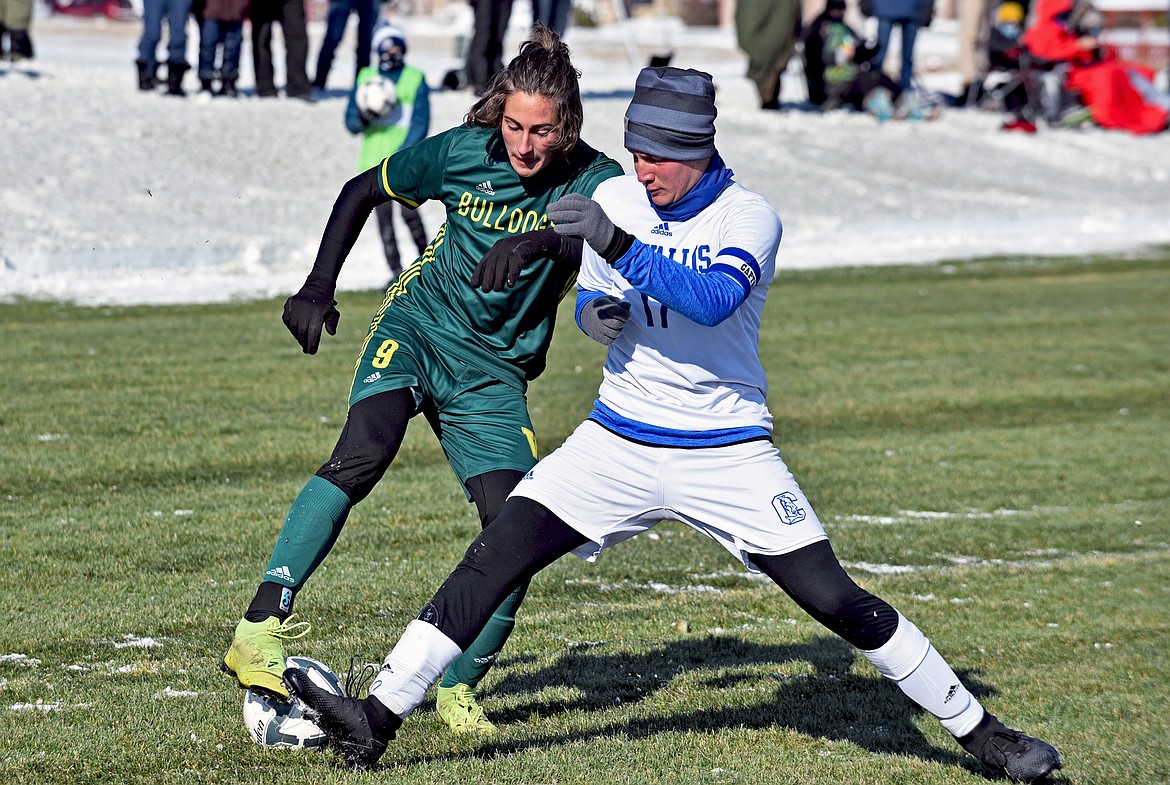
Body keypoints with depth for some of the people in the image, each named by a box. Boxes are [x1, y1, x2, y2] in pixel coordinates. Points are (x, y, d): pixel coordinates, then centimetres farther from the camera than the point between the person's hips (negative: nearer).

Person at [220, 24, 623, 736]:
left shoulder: (593, 180, -13)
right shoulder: (463, 151, -9)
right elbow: (362, 191, 7)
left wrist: (546, 239, -53)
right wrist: (318, 287, -1)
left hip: (494, 374, 1)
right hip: (417, 328, -1)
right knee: (363, 456, -28)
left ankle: (459, 687, 10)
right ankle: (259, 630, -34)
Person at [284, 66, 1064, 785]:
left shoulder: (750, 218, -12)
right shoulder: (615, 199, 1)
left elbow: (712, 300, -32)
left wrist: (620, 246, -41)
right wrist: (596, 311, -8)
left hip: (728, 451, -4)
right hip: (619, 444, 4)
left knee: (838, 602, -7)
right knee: (494, 559, -11)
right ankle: (377, 719, -9)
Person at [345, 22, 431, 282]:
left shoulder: (415, 79, 5)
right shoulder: (366, 77, 13)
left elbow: (421, 124, -1)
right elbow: (351, 122, 11)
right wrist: (364, 118, -13)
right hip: (375, 160, 3)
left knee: (408, 210, -15)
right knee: (384, 216, 0)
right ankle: (396, 272, 6)